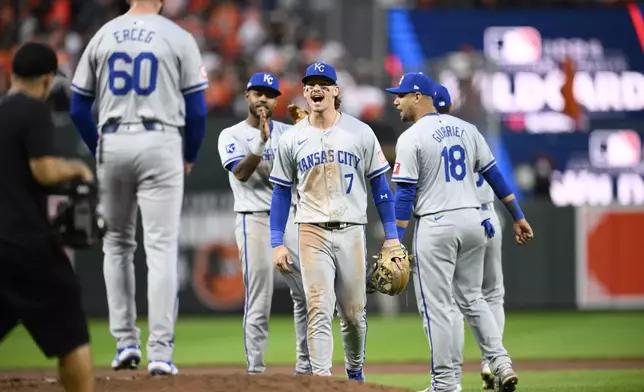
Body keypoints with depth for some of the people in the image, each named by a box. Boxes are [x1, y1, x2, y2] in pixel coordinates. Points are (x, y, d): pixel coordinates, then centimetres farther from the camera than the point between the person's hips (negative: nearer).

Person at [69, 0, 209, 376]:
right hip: (160, 144, -3)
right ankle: (160, 351, -9)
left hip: (112, 146, 3)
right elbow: (197, 108, -3)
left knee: (117, 243, 18)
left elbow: (79, 108, 8)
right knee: (162, 247, -3)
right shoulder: (178, 38, -2)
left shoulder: (103, 36, 7)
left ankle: (126, 341, 15)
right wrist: (190, 157, 12)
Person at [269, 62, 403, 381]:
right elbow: (282, 192, 10)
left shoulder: (360, 133, 2)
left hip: (352, 232, 0)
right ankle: (321, 378, -14)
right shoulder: (291, 139, 5)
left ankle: (355, 373, 27)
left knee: (354, 314, 6)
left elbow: (379, 184, 5)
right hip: (313, 234, 0)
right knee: (319, 310, -11)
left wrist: (391, 236, 0)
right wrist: (277, 243, 4)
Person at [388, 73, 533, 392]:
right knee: (471, 298, 18)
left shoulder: (411, 138, -8)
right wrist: (518, 216, 15)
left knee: (437, 306, 0)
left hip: (435, 225, -6)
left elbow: (405, 195, -12)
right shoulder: (465, 129, 10)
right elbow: (494, 175, 11)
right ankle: (501, 363, 5)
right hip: (472, 221, 6)